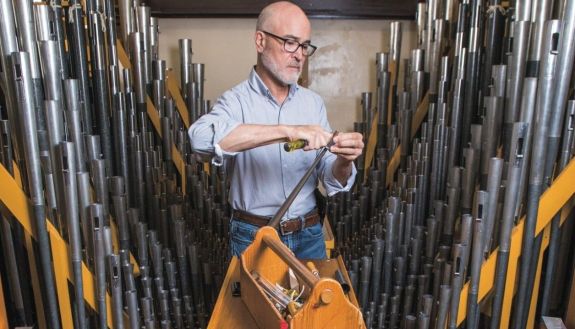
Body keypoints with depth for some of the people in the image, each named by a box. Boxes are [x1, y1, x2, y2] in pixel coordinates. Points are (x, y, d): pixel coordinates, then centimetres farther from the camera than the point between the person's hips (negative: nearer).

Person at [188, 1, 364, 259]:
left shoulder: (313, 102, 0)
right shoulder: (236, 101, -12)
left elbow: (333, 182, -1)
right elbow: (202, 137, -35)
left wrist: (343, 160, -24)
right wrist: (287, 131, -40)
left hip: (309, 234, 4)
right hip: (253, 236, -3)